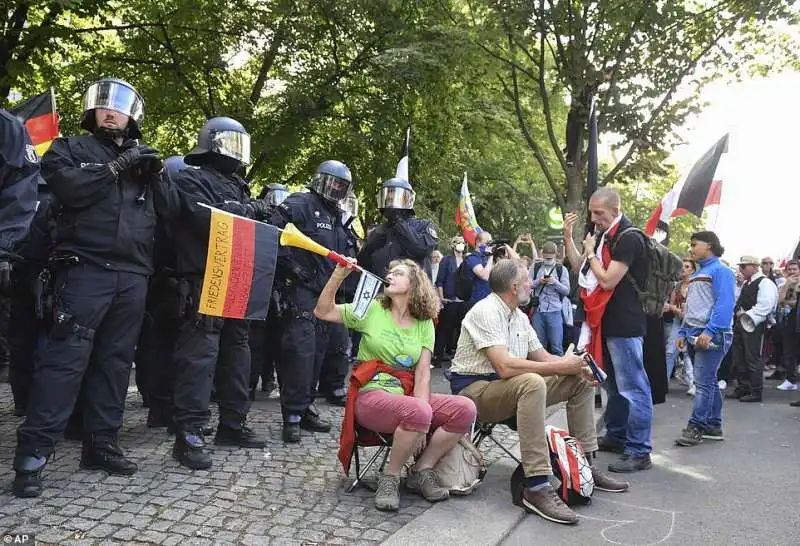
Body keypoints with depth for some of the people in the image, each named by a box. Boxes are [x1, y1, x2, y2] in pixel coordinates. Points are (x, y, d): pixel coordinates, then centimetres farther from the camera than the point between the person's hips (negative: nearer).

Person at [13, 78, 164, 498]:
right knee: (65, 357, -10)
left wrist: (154, 176, 5)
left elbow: (162, 214, 20)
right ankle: (32, 452, -5)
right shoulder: (71, 149, 11)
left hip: (133, 276, 5)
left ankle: (101, 444, 14)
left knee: (115, 361, 7)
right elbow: (68, 186, -11)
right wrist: (116, 167, -9)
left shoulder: (143, 159, 24)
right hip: (86, 270, -4)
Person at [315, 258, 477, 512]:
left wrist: (421, 425, -14)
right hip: (371, 395, -4)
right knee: (418, 412, -34)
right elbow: (322, 312, 0)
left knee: (465, 409, -18)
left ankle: (422, 470, 0)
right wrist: (338, 275, -13)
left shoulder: (425, 323, 8)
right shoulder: (372, 310, 4)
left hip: (407, 395, 4)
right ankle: (390, 477, -8)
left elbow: (423, 373, -1)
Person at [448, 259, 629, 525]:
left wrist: (576, 367, -8)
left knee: (581, 381, 7)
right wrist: (562, 366, -24)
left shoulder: (519, 317, 11)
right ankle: (536, 487, -36)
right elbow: (504, 367, -29)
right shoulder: (486, 311, -19)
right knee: (531, 382, -38)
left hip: (512, 389, 9)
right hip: (474, 390, -9)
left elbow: (542, 357, 12)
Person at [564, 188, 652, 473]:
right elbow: (579, 265, 14)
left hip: (624, 323, -9)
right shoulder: (603, 234, 12)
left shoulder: (628, 238, -15)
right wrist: (568, 236, 5)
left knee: (632, 386, -5)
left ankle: (639, 451, 1)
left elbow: (608, 280, -21)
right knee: (613, 383, 18)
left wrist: (590, 252, -9)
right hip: (605, 320, 10)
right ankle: (616, 436, 31)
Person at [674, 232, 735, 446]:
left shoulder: (720, 271, -7)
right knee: (708, 381, 14)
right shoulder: (696, 275, 21)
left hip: (712, 336, -9)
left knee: (703, 382, -9)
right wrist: (683, 332, 16)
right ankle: (713, 426, 22)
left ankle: (695, 428, -6)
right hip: (694, 336, 9)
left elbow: (724, 304, -18)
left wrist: (710, 331, -25)